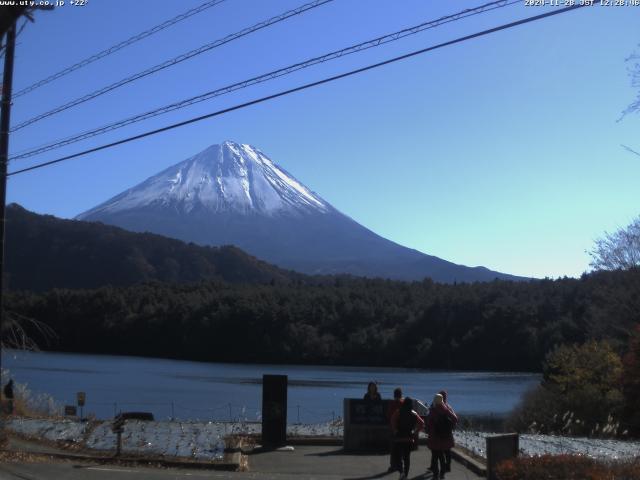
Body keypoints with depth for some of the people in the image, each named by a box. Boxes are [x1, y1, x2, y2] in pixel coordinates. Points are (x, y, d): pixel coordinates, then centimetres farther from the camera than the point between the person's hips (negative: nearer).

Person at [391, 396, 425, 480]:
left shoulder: (398, 412, -7)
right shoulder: (414, 414, 2)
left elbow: (393, 421, -21)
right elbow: (422, 423, -3)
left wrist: (395, 430, -9)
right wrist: (415, 431, 4)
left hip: (399, 437, -3)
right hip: (409, 438, 3)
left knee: (399, 455, 1)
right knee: (407, 456, 16)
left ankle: (402, 471, -22)